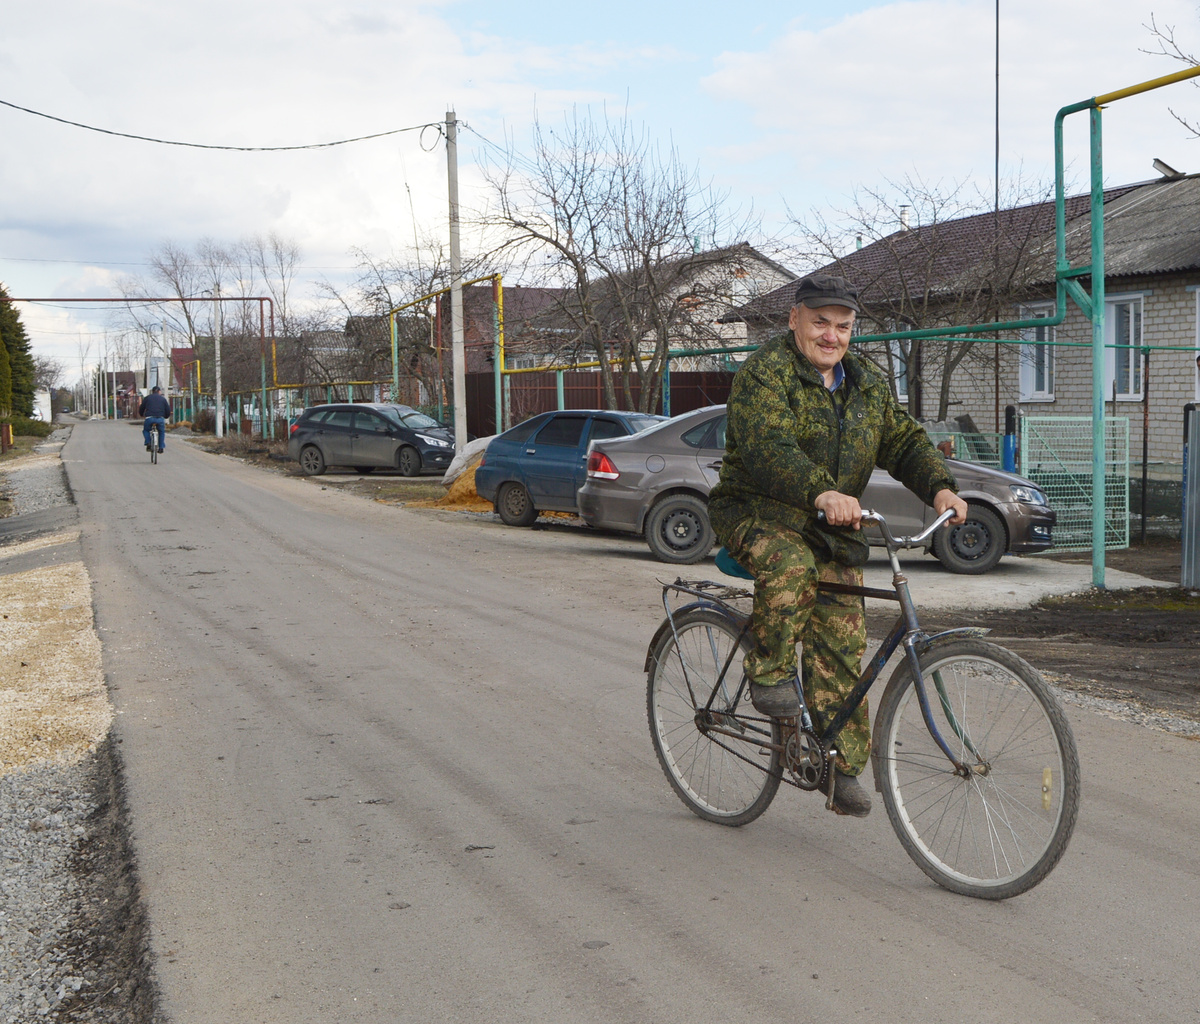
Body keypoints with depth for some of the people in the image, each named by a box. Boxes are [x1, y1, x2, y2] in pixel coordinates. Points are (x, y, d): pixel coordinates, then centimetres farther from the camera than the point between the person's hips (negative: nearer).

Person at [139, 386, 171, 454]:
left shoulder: (147, 398, 17)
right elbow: (168, 411, 16)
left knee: (146, 430, 26)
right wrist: (165, 417, 36)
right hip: (160, 419, 0)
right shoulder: (163, 399, 18)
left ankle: (148, 443, 4)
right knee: (162, 432, 25)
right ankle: (161, 447, 15)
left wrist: (142, 415, 40)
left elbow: (141, 409, 20)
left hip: (149, 418, 0)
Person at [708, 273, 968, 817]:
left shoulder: (867, 384, 11)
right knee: (790, 566, -39)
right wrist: (821, 491, -45)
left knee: (842, 644, -2)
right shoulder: (764, 374, -12)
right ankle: (769, 670, -15)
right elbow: (767, 446, -28)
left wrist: (940, 487, -14)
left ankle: (842, 767, 6)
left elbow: (904, 440, 7)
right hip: (758, 512, -5)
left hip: (832, 530, 6)